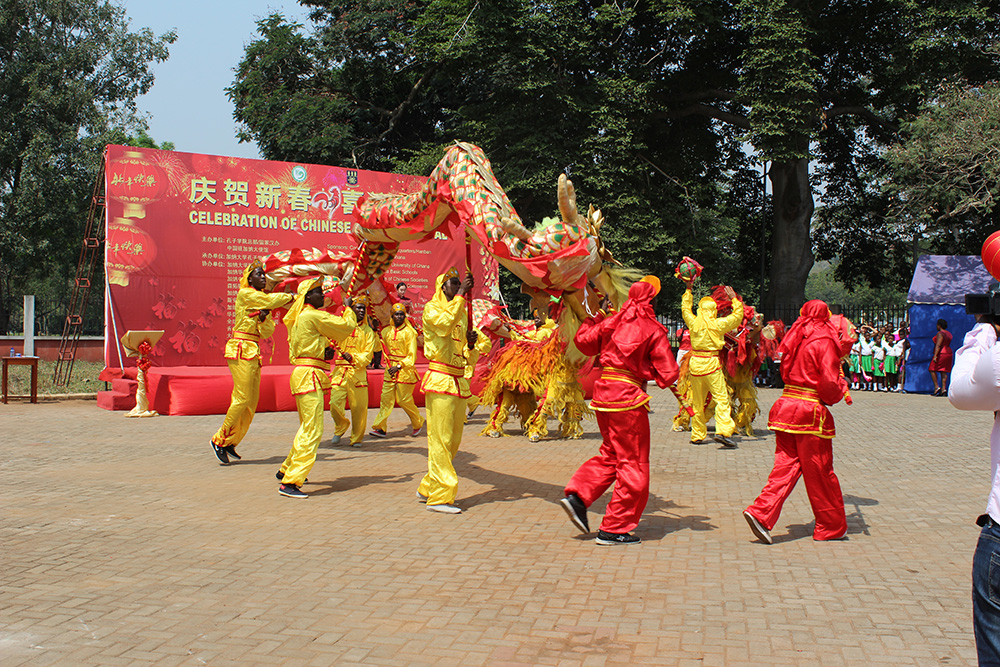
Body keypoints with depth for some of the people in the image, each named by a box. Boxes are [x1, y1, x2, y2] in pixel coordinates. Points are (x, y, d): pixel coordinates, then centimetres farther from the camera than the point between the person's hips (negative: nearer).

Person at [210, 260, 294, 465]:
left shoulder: (260, 299, 19)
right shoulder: (245, 294, -5)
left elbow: (267, 332, 12)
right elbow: (271, 300, -14)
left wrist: (264, 318, -7)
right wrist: (291, 296, 2)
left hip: (253, 352, 9)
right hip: (241, 350, -9)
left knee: (252, 401, 6)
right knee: (243, 398, -11)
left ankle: (230, 443, 14)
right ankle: (220, 439, 1)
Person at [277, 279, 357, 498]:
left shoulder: (299, 318, 18)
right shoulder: (314, 316, -12)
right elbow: (346, 326, -6)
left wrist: (324, 350, 15)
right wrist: (348, 309, 11)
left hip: (301, 374, 10)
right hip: (309, 376, -10)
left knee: (307, 428, 22)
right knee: (312, 431, -11)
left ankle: (286, 470, 35)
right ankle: (290, 483, -13)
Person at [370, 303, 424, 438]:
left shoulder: (409, 332, -7)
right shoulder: (386, 331, 8)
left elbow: (412, 355, -10)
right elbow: (382, 348, 22)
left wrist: (399, 366, -19)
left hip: (405, 370, -5)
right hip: (390, 369, 5)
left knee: (404, 400, -1)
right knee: (386, 398, 0)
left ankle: (417, 423, 20)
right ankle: (380, 427, 1)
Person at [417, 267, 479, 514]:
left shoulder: (462, 312, 20)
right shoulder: (432, 308, -4)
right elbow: (446, 323, -27)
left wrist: (471, 343, 3)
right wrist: (461, 294, -21)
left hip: (459, 380, 8)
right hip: (440, 380, -8)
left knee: (454, 440, 11)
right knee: (440, 439, -8)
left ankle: (427, 488, 22)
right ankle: (439, 496, -6)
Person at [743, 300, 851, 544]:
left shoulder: (796, 338, 12)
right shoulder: (824, 341, -9)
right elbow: (829, 384, -15)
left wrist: (840, 351, 25)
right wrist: (842, 386, 8)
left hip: (786, 404, 6)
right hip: (810, 412, -6)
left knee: (786, 465, 7)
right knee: (819, 472, 5)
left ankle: (760, 512, -9)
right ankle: (830, 526, 19)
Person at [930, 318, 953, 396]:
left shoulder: (940, 333, -12)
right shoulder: (949, 333, 16)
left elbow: (938, 345, -20)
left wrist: (935, 356, -25)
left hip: (941, 354, -9)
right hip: (949, 353, 9)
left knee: (932, 370, 0)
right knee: (943, 371, 5)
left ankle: (936, 387, -8)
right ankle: (943, 389, -2)